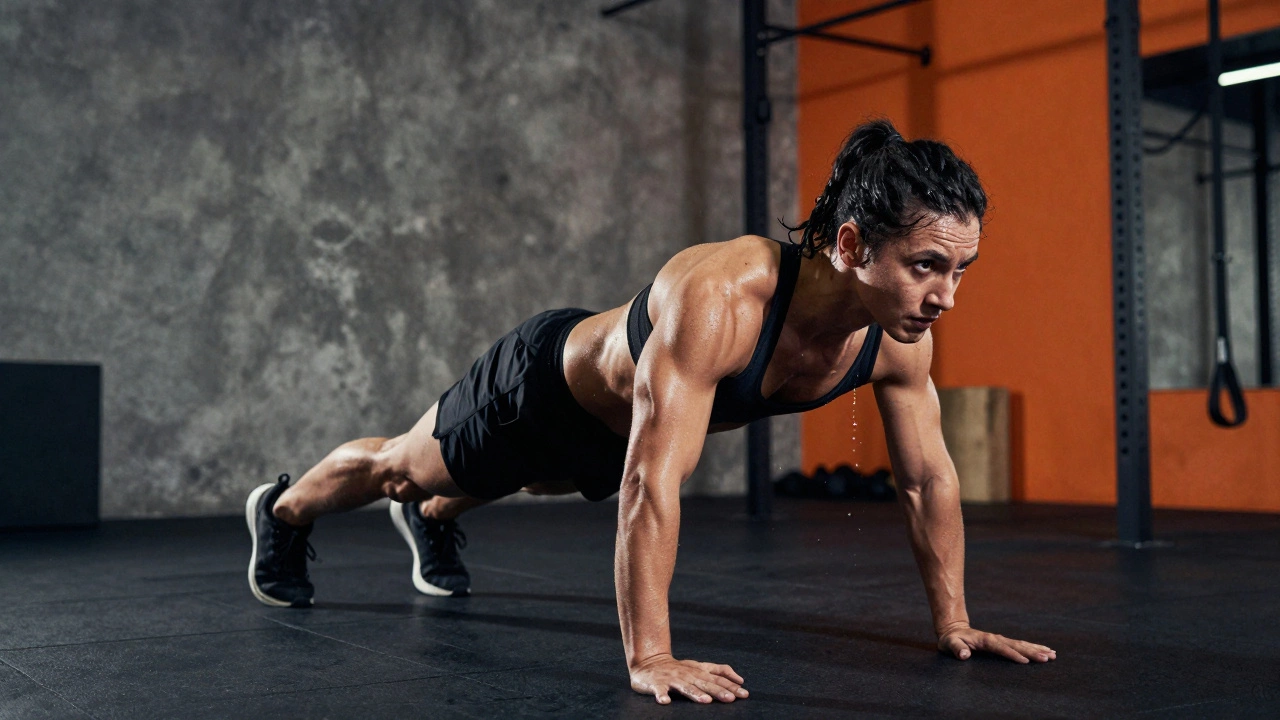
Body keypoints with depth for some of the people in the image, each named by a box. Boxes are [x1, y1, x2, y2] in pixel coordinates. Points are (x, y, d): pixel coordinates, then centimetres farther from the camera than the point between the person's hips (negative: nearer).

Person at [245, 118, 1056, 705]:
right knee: (399, 465, 23)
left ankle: (430, 521, 71)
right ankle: (282, 511, 54)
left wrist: (954, 621, -11)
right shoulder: (718, 298, -48)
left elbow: (929, 478, -14)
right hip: (545, 382, -6)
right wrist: (649, 657, -49)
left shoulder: (901, 337, -27)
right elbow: (651, 484, -49)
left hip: (615, 426, 6)